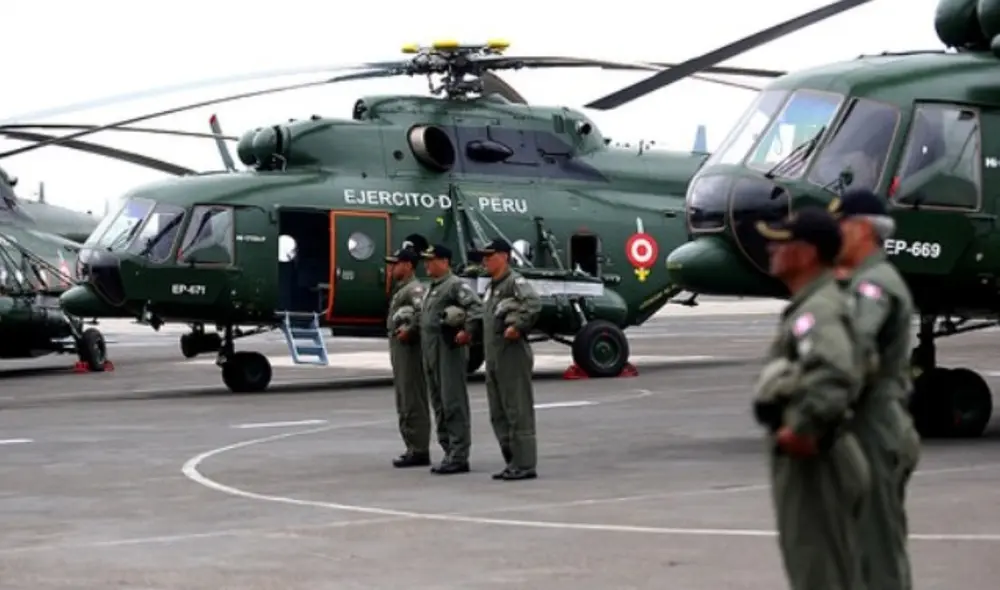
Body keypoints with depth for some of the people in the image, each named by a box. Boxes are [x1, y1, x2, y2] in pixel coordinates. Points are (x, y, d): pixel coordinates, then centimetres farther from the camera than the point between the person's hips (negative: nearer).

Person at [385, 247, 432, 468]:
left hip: (409, 349, -11)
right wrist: (397, 332, 14)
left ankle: (419, 451, -8)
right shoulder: (401, 289, 19)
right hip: (399, 350, 11)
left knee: (413, 402, -9)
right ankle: (414, 448, 20)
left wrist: (410, 331, -23)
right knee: (404, 402, 14)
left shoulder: (414, 289, -13)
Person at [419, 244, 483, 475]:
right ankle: (450, 452, 18)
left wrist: (468, 332, -24)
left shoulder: (456, 285, -9)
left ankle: (458, 457, -8)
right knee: (439, 405, 12)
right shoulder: (431, 289, 21)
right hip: (431, 355, 10)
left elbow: (476, 307, -21)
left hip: (450, 352, -10)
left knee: (454, 405, -9)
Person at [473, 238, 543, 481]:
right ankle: (512, 462, 18)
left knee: (518, 412, -7)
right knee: (498, 414, 12)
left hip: (512, 354, -10)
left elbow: (533, 303, -29)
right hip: (493, 356, 10)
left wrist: (518, 327, -24)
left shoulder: (515, 282, -11)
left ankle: (525, 465, -4)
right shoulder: (491, 287, 19)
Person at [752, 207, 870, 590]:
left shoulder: (817, 312, -20)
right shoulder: (814, 305, 13)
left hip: (812, 463, -11)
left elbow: (834, 374, -39)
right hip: (812, 461, 11)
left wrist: (802, 430, -30)